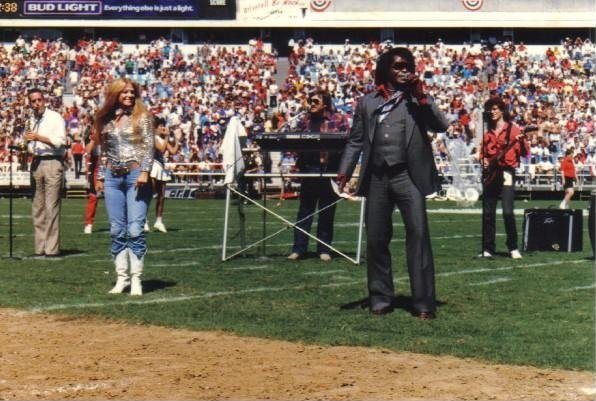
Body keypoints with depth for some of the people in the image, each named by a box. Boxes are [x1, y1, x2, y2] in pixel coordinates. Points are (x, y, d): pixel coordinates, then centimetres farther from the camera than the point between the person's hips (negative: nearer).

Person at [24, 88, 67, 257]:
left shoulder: (55, 117, -5)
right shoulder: (32, 120, 15)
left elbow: (60, 141, -15)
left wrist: (38, 137, -19)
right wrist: (29, 144, 7)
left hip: (53, 163, -7)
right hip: (36, 163, 7)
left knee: (51, 207, -9)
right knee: (38, 207, 8)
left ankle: (52, 249, -8)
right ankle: (40, 248, 13)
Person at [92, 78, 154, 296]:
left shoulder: (142, 117, 1)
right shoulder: (106, 119, 12)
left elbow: (149, 146, -5)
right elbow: (104, 151, 18)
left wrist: (145, 172, -15)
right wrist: (100, 176, 14)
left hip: (135, 174, -4)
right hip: (112, 177, 4)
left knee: (135, 229, -8)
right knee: (117, 231, 4)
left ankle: (136, 280, -4)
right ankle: (121, 277, 9)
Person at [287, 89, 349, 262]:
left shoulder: (339, 120, 0)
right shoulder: (304, 121, 10)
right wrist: (298, 165, -3)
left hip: (330, 170, -2)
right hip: (309, 168, 2)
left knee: (327, 211, 5)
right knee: (304, 210, 3)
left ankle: (324, 249, 13)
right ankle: (298, 248, 6)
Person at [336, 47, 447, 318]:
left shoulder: (418, 99, 9)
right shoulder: (368, 102, 14)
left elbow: (441, 126, -4)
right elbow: (356, 140, 13)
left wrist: (420, 96, -10)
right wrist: (344, 172, 2)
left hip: (408, 176, -2)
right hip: (377, 178, 2)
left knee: (418, 234, -10)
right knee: (376, 239, 5)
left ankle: (423, 302, -10)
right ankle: (380, 299, 16)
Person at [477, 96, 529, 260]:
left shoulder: (513, 129, 0)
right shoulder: (488, 133, 16)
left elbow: (525, 153, -5)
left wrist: (522, 140, -24)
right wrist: (483, 160, 5)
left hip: (506, 172, -5)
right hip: (490, 173, 5)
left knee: (508, 212, -13)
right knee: (488, 213, 4)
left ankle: (513, 248, -4)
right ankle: (488, 249, 9)